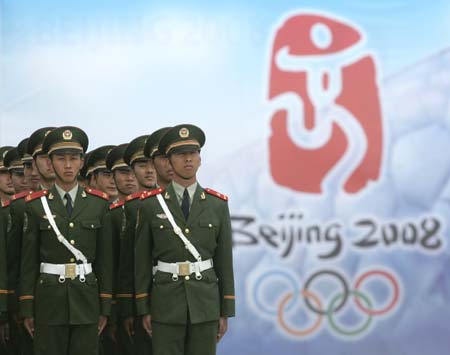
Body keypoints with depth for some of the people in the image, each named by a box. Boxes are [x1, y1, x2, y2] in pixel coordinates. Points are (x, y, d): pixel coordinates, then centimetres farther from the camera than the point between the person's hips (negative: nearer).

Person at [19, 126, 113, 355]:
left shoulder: (99, 204, 5)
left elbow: (105, 257, 5)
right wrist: (27, 309, -1)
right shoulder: (36, 205, 2)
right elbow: (28, 259, 2)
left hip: (87, 300, 1)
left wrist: (105, 307, 2)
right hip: (49, 299, -1)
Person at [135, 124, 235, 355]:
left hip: (206, 303, 2)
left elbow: (225, 260, 6)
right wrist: (143, 309, -1)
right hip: (166, 304, -1)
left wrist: (225, 312, 4)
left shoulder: (218, 205, 5)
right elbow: (141, 260, 2)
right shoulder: (151, 205, 0)